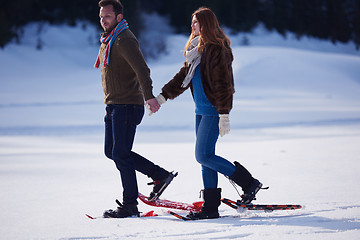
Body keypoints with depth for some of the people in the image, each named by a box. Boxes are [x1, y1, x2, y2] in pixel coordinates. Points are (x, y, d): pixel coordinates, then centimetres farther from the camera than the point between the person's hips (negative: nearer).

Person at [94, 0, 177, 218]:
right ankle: (160, 175, 18)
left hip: (128, 106, -10)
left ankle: (130, 206, -2)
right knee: (112, 151, 13)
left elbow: (142, 69, -27)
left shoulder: (125, 40, -15)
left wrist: (149, 95, -39)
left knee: (120, 154, -9)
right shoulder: (108, 40, 16)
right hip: (114, 106, 10)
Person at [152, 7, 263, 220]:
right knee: (205, 158, 7)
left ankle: (248, 182, -2)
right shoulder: (197, 49, 15)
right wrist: (163, 96, 17)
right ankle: (211, 208, 8)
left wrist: (224, 115, -21)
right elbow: (183, 77, 21)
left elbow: (223, 84, -18)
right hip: (201, 110, 9)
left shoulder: (217, 50, -14)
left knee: (203, 156, -12)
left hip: (213, 110, -9)